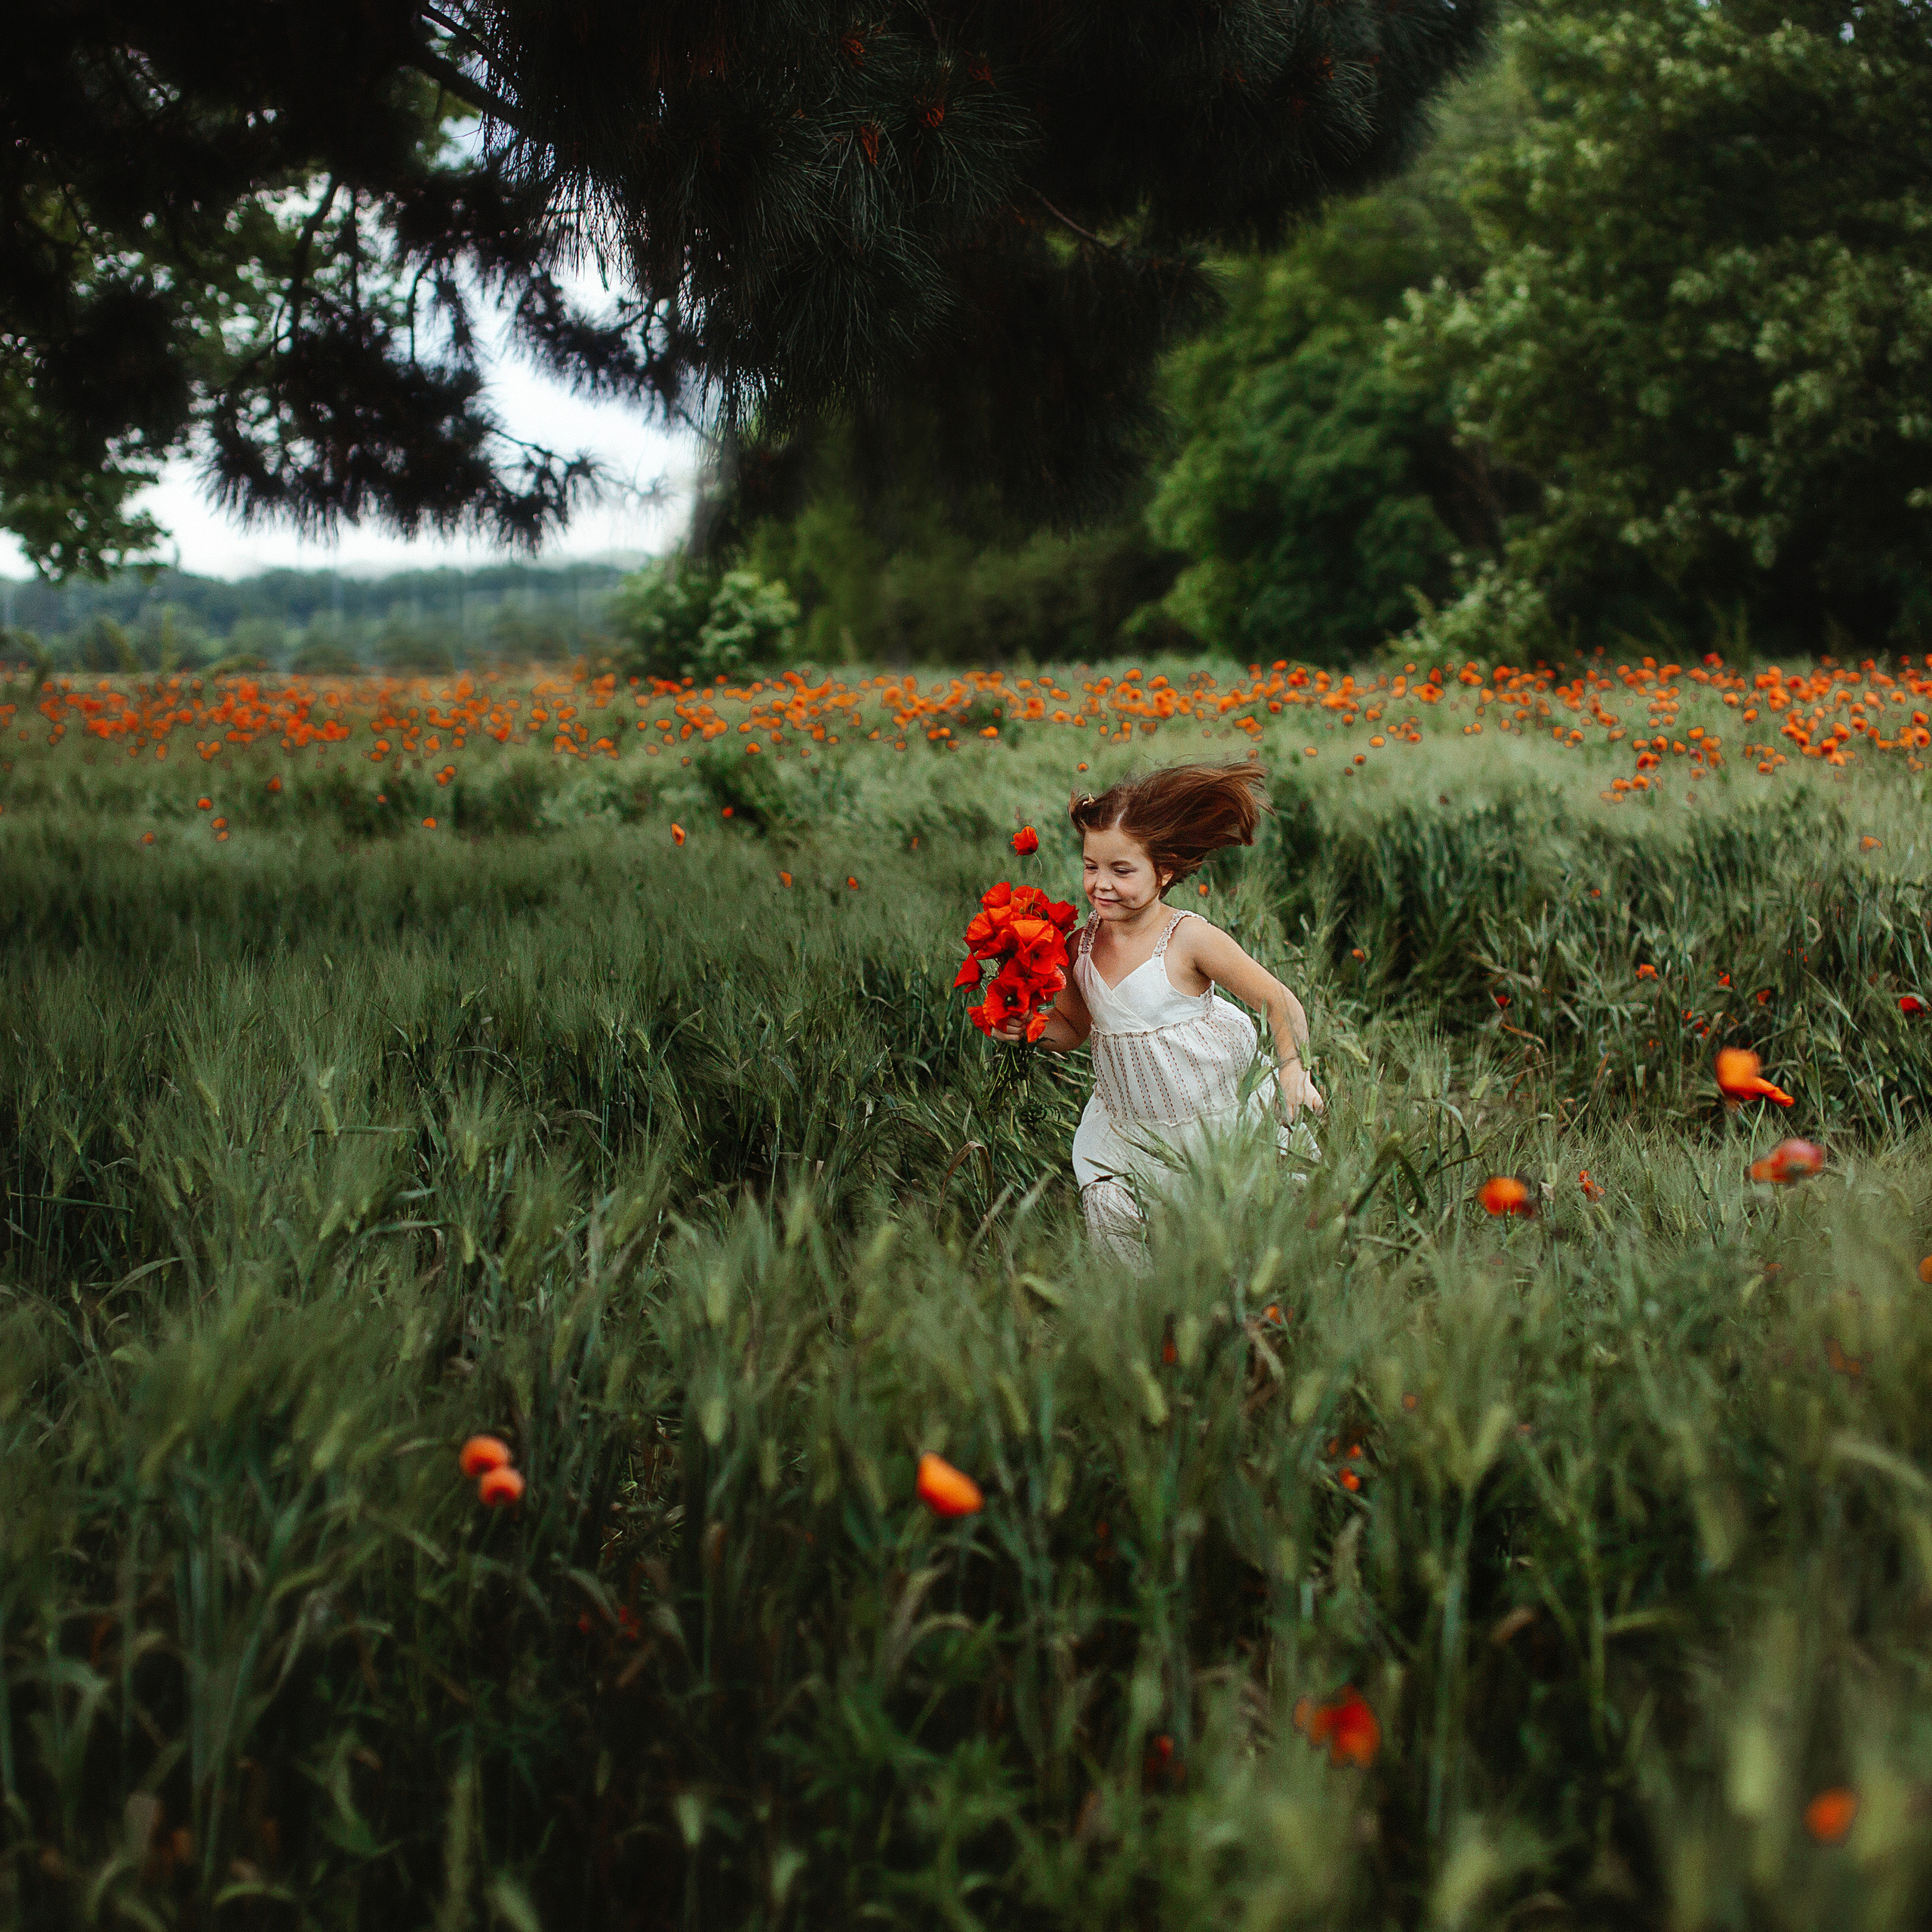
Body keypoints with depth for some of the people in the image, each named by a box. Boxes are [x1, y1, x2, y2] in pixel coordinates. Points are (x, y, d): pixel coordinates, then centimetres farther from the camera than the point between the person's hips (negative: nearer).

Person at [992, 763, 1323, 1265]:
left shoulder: (1189, 938, -17)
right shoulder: (1083, 943, -3)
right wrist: (1029, 1026, -9)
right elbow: (1073, 1028, 13)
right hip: (1131, 1128, 4)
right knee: (1108, 1206, -10)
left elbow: (1281, 1003, -12)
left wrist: (1293, 1071, -28)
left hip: (1221, 1118, -4)